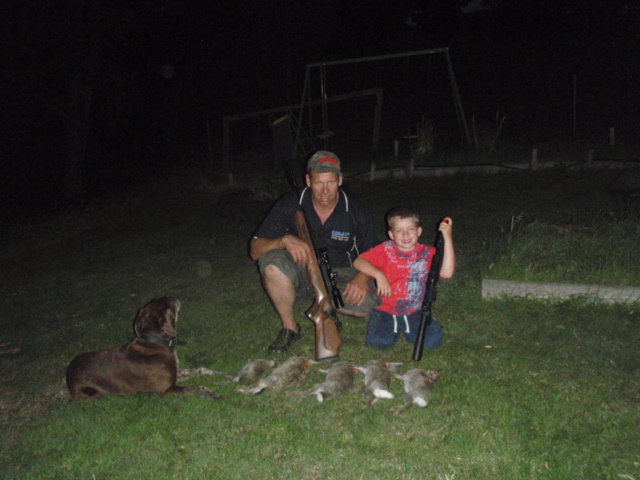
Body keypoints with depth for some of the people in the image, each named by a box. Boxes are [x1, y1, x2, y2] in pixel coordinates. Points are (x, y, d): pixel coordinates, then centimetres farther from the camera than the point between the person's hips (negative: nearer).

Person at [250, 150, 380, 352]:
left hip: (338, 276, 1)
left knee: (368, 303, -29)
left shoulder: (356, 210, -10)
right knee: (272, 262, -33)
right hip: (300, 272, 0)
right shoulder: (290, 204, -13)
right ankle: (290, 327, -12)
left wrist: (364, 277, -25)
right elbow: (255, 250, -14)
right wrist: (285, 240, -35)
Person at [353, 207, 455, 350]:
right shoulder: (386, 250, -6)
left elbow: (447, 272, -20)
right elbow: (358, 262, -12)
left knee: (433, 340, -19)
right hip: (386, 311, -1)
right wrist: (379, 274, -28)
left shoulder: (428, 253, -4)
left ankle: (406, 330, 14)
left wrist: (447, 238, -25)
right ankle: (394, 329, 13)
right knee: (378, 341, -24)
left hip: (415, 312, 1)